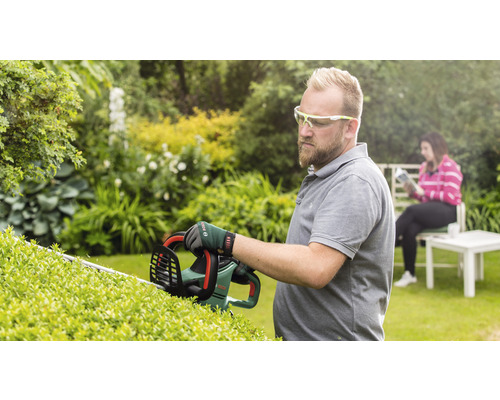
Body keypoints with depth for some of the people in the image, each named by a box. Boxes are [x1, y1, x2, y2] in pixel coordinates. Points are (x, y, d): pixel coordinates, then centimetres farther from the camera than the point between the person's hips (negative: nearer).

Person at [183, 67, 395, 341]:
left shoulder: (356, 182, -18)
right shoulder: (325, 173, 15)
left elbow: (316, 269, -29)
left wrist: (228, 242, -25)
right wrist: (249, 260, 8)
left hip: (336, 339, -9)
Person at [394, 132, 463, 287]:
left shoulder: (449, 167, -5)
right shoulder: (424, 167, 18)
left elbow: (451, 197, -13)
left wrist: (425, 193, -9)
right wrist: (413, 192, 0)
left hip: (447, 211, -6)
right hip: (428, 211, 6)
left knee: (411, 210, -31)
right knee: (410, 229, -25)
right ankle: (409, 274, -19)